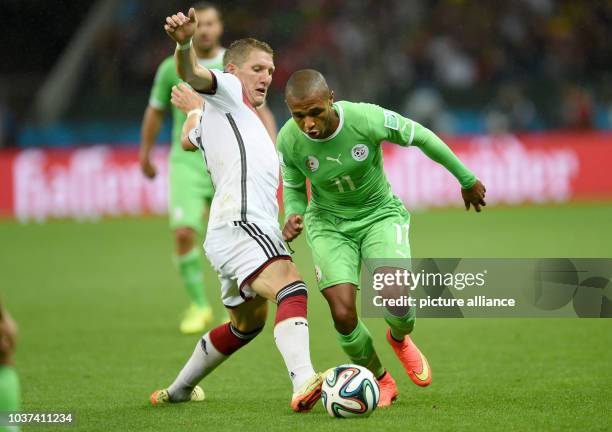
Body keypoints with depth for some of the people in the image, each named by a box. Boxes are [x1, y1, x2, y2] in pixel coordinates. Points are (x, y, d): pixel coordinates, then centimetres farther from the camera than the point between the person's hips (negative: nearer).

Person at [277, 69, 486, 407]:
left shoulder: (367, 119, -28)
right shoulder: (289, 141, -21)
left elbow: (420, 137, -10)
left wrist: (466, 179, 3)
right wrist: (292, 216, -23)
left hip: (380, 215, -1)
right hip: (329, 224, 1)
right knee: (343, 314, -16)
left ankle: (399, 339, 19)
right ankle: (380, 382, 14)